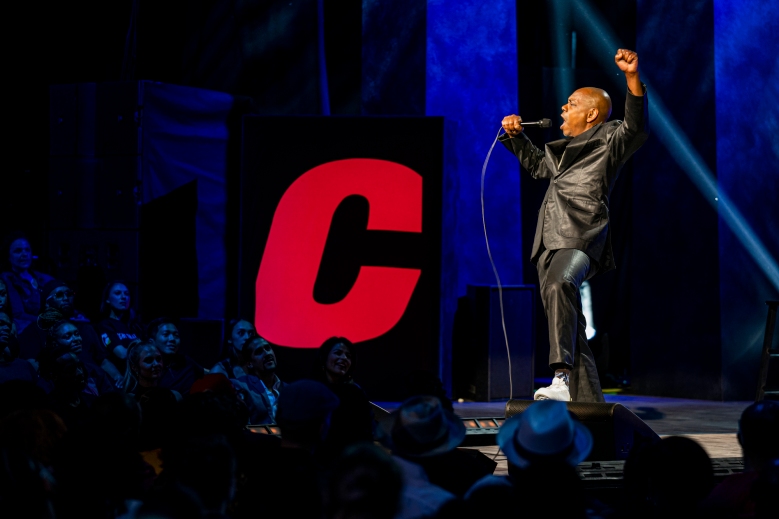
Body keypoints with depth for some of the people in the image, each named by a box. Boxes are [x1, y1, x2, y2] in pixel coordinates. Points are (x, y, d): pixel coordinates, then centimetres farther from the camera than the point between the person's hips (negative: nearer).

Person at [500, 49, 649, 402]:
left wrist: (632, 78, -26)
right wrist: (516, 137, 35)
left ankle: (562, 376, -49)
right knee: (568, 325, 4)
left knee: (558, 285, -37)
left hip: (582, 239, -9)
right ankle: (588, 403, 7)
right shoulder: (565, 150, 30)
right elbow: (536, 164, 48)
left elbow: (636, 127, -13)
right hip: (552, 241, 9)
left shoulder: (609, 140, 7)